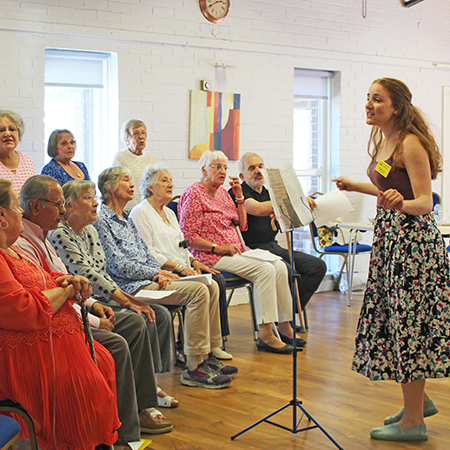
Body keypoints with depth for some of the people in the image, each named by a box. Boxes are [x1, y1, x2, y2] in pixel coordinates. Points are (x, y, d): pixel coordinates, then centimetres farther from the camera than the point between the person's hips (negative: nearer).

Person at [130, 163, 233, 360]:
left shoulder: (169, 213, 25)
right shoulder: (140, 212, -4)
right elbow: (148, 254, -13)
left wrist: (194, 262, 6)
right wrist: (180, 267, -17)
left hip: (182, 269, 9)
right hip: (163, 273, -8)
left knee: (217, 279, -16)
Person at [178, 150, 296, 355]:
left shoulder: (223, 193, 19)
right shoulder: (193, 194, -6)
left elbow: (242, 225, 20)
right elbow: (187, 236, -13)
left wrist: (239, 197, 10)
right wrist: (218, 247, -18)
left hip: (236, 251, 8)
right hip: (211, 257, -8)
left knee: (279, 266, -11)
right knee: (265, 269, -25)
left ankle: (285, 327, -5)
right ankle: (265, 335, -26)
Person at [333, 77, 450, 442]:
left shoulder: (411, 144, -15)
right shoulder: (383, 141, 12)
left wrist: (402, 203, -40)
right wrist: (355, 186, 30)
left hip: (414, 238, -9)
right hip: (390, 235, 9)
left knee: (407, 323, -4)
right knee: (391, 318, 14)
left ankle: (413, 422, 7)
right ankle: (419, 400, 30)